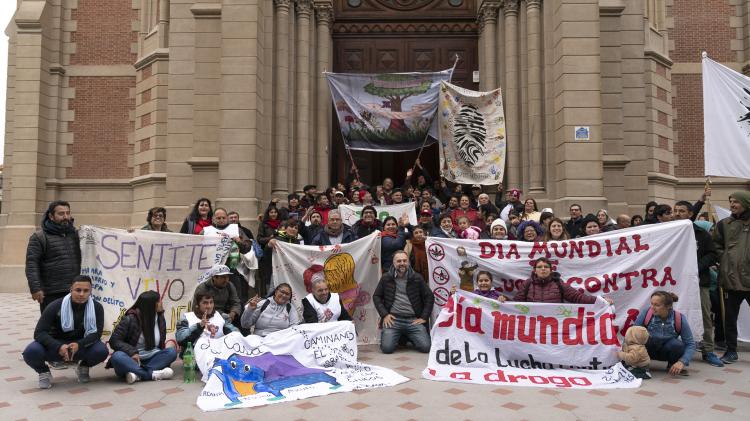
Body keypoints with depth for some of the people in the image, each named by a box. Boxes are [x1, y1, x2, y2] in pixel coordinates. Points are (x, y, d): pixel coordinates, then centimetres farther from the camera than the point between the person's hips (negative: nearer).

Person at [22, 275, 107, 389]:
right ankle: (44, 373, 4)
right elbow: (39, 332, -19)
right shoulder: (55, 306, -15)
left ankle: (83, 367, 7)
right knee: (31, 352, -31)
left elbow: (96, 333, -15)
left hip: (81, 346, 1)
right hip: (56, 345, 0)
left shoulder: (97, 307, -13)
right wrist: (58, 347, -36)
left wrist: (79, 345, -36)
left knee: (102, 351, -30)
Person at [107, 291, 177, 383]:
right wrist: (132, 352, -26)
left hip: (150, 360, 4)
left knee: (172, 352, -22)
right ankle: (153, 374, -41)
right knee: (117, 357, -36)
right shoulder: (130, 319, -9)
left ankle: (138, 374, -36)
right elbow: (114, 340, -11)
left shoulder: (160, 318, 5)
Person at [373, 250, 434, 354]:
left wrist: (424, 317, 0)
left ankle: (409, 337, 18)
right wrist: (384, 314, -2)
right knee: (387, 348, -19)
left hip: (413, 320, 1)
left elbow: (429, 297, 9)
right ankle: (399, 337, 16)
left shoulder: (417, 278, 7)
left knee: (425, 347, -15)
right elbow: (376, 296, 10)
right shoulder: (386, 278, 7)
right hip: (393, 319, 0)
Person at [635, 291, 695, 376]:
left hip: (666, 351, 1)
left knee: (676, 344, -33)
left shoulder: (680, 319, -20)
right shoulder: (645, 313, -22)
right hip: (647, 349, -1)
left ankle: (672, 365, 2)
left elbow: (690, 344, -16)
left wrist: (682, 362, -29)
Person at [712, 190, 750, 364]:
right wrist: (725, 260, -2)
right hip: (731, 279, 2)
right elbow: (716, 246, 10)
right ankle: (731, 350, 22)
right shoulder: (724, 224, 7)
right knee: (730, 317, 10)